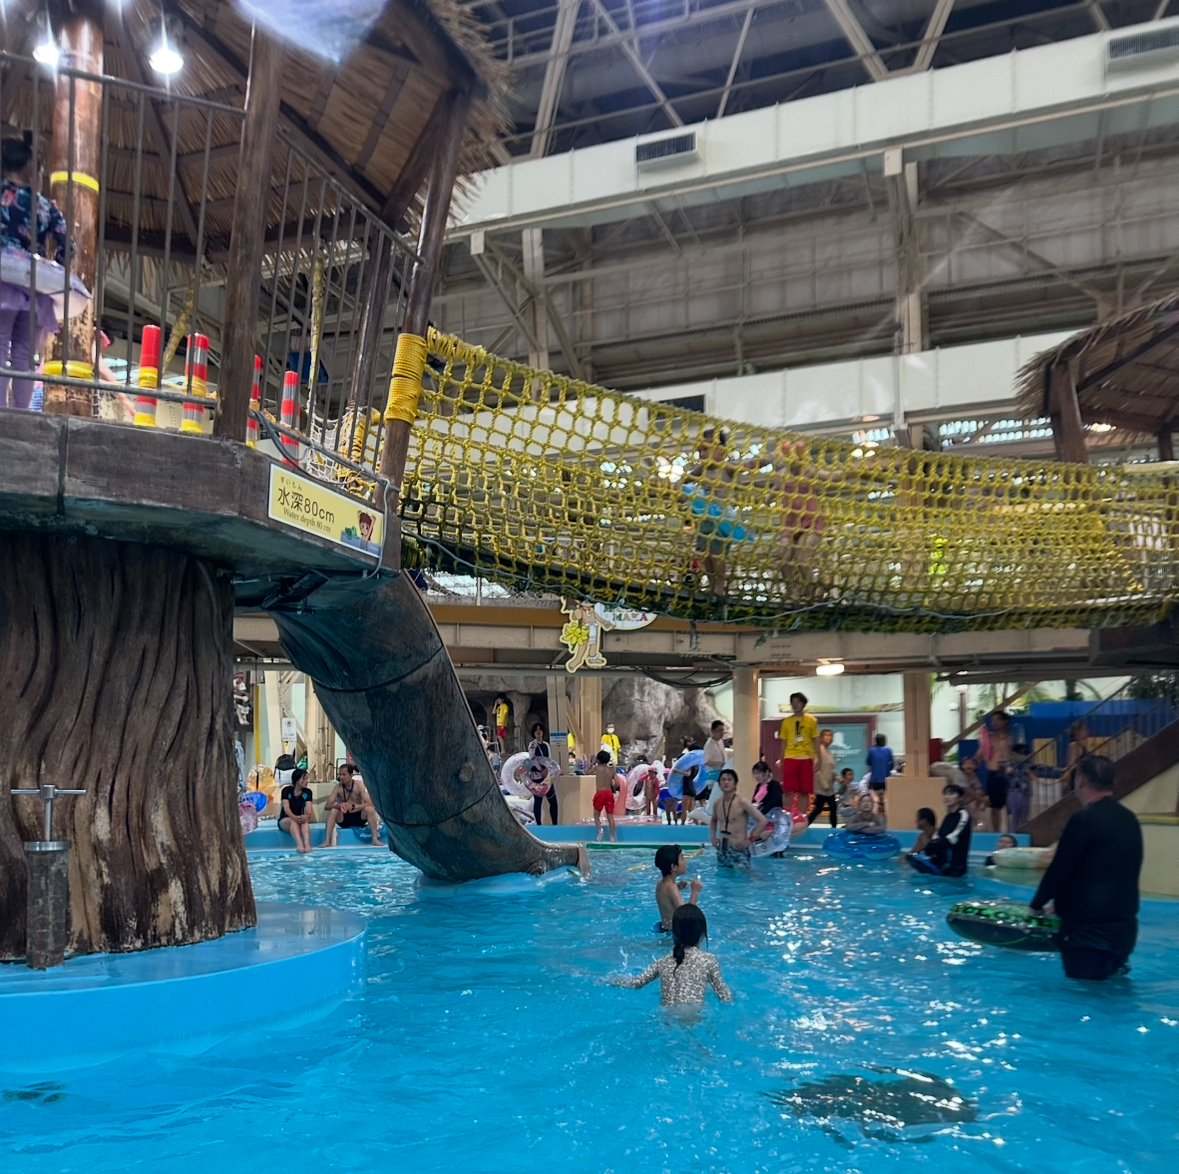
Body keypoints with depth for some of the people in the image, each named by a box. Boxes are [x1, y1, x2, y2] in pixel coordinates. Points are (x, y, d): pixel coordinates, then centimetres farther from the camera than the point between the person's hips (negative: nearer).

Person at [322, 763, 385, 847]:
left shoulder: (359, 785, -13)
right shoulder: (338, 787, -8)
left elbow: (370, 803, -20)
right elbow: (327, 805, -13)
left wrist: (353, 807, -35)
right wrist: (339, 805, -35)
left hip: (359, 817, -1)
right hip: (344, 818, 1)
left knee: (369, 809, -30)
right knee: (333, 811, -27)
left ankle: (375, 839, -26)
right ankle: (327, 841, -26)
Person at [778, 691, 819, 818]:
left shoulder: (811, 720, 4)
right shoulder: (786, 721, 8)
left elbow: (815, 741, 5)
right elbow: (784, 742, 11)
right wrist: (781, 760, 6)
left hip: (806, 759, -1)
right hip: (790, 758, 1)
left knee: (804, 791, 1)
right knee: (788, 790, -3)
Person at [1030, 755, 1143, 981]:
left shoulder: (1085, 820, -18)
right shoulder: (1129, 819, 8)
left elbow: (1060, 869, -15)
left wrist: (1037, 905, 3)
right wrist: (1060, 902, 23)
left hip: (1089, 929, -8)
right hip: (1125, 926, 8)